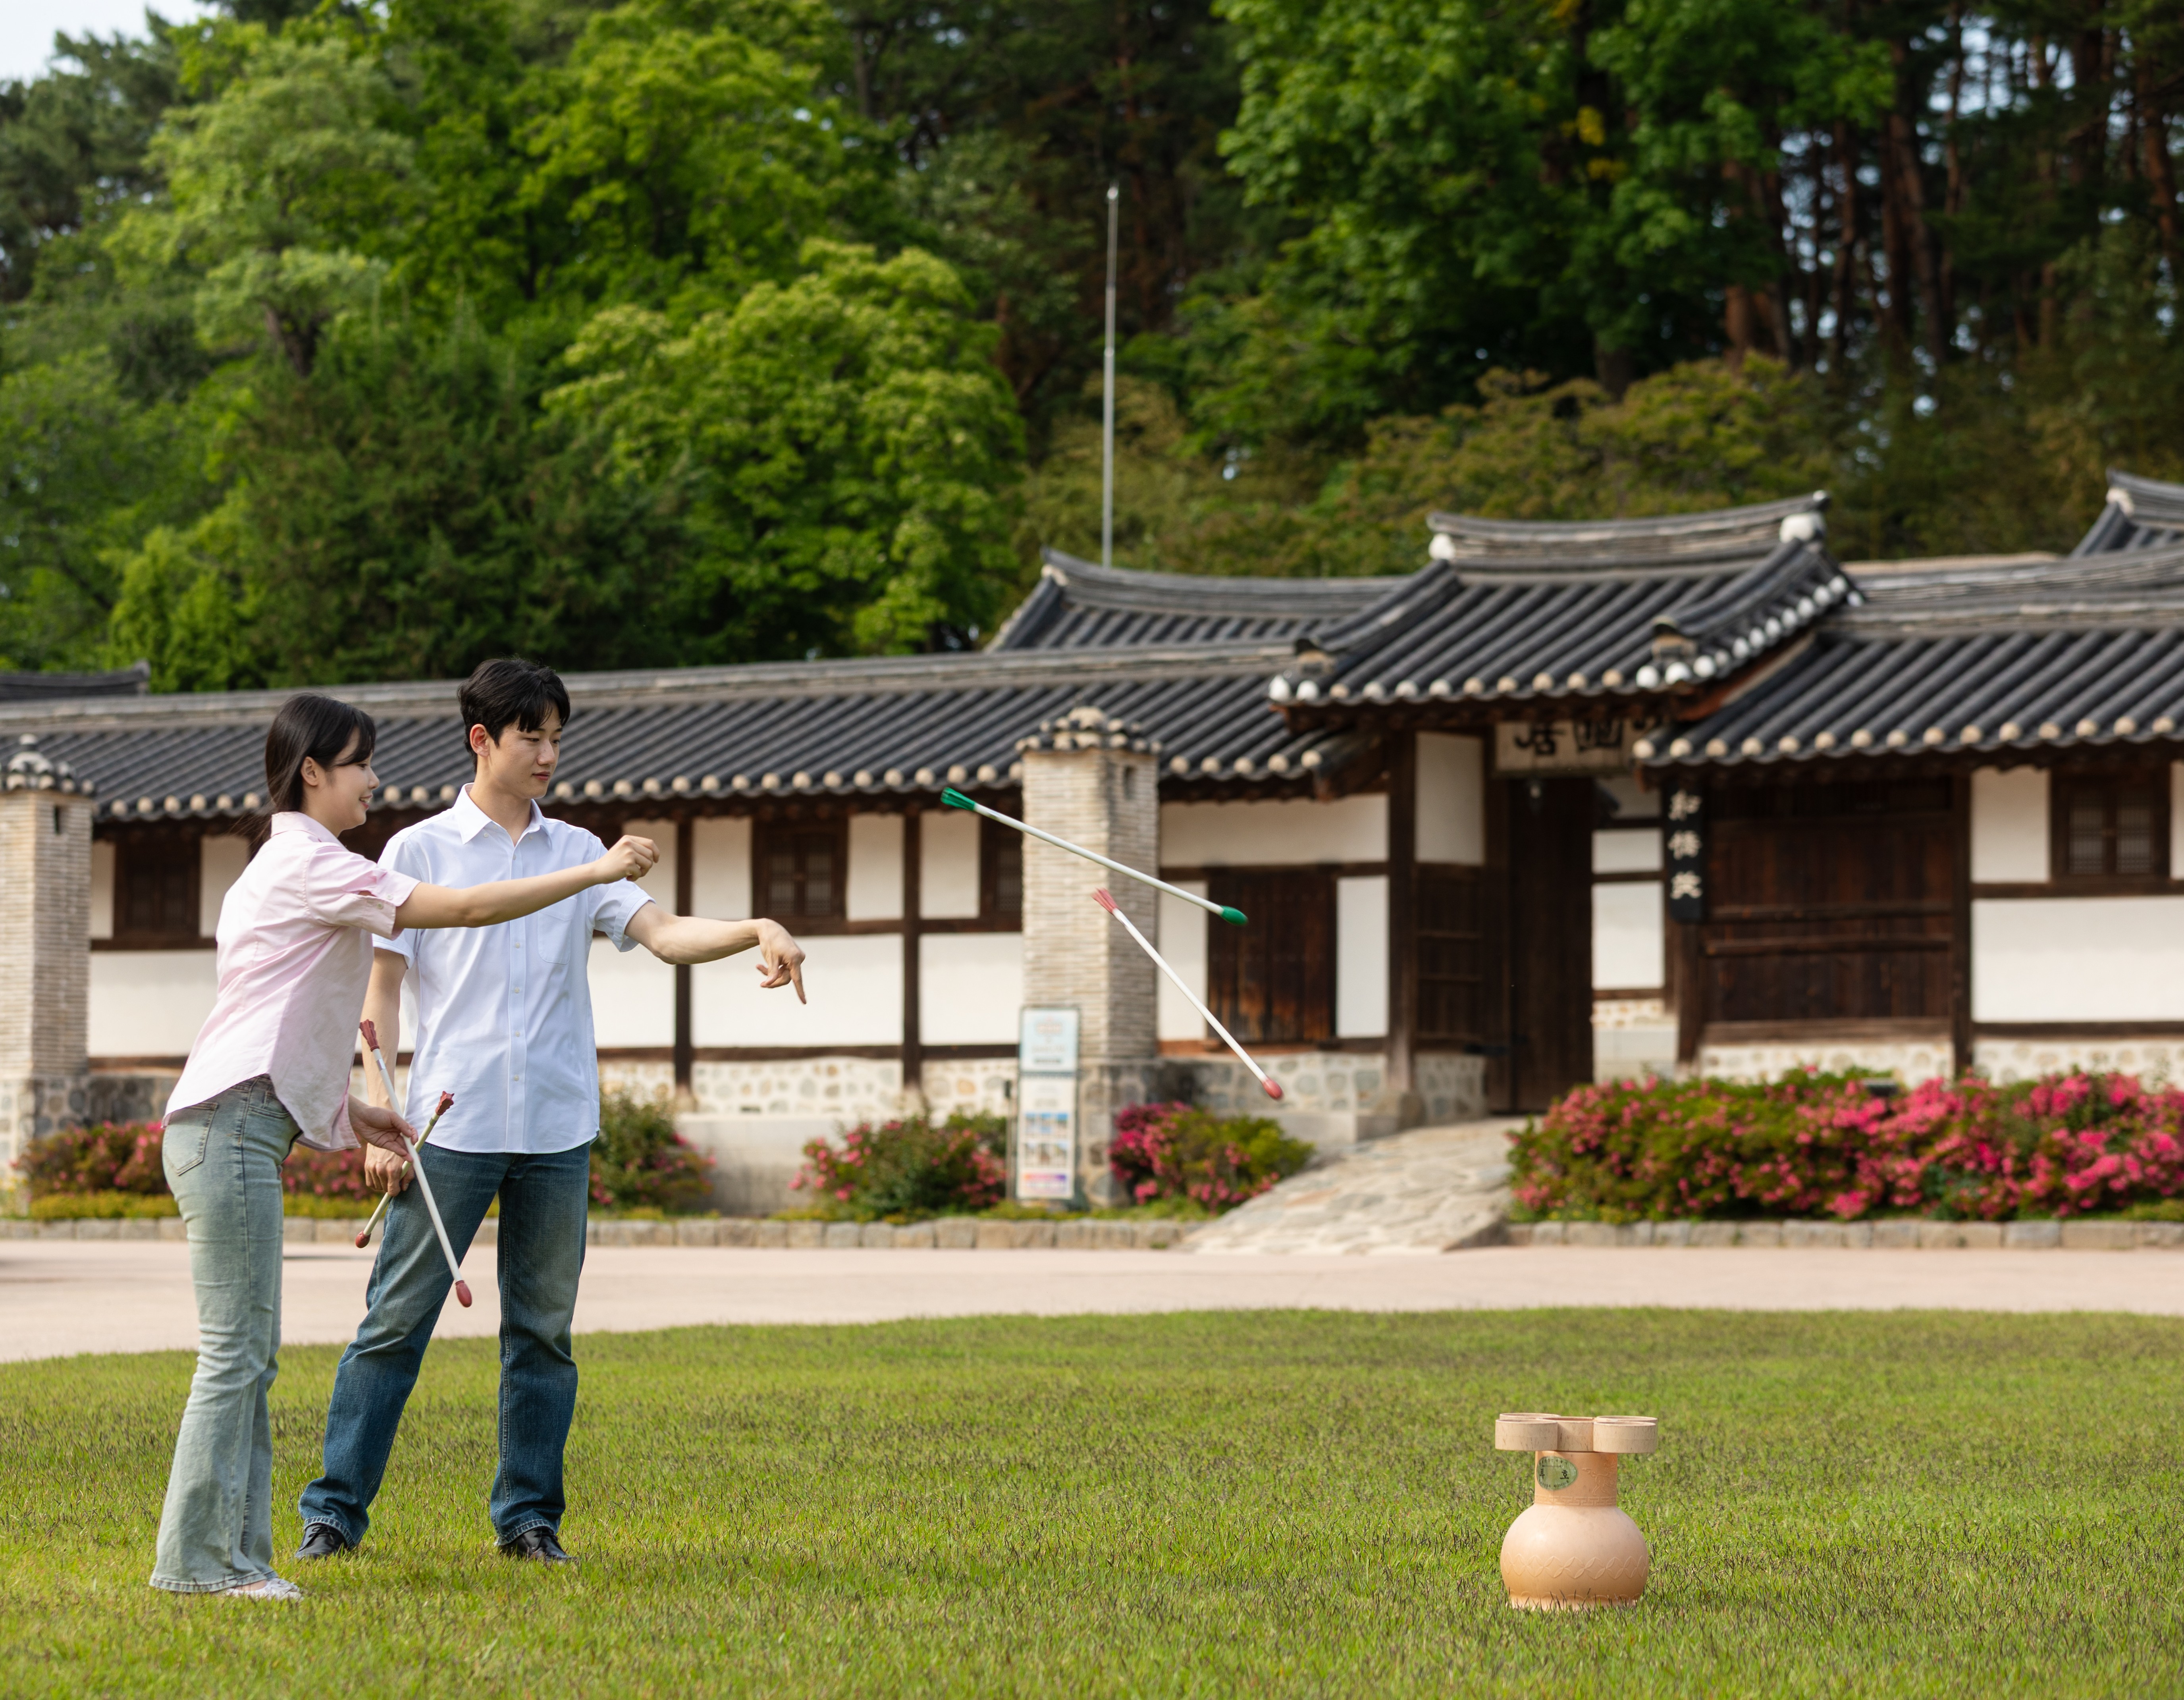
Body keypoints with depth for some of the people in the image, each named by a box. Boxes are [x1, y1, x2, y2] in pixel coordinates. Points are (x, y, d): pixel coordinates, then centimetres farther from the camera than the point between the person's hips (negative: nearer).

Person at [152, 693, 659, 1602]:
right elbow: (461, 908, -15)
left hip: (236, 1129, 10)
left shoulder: (285, 866, 23)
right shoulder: (308, 864, -9)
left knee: (250, 1356, 8)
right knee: (236, 1353, -9)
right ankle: (196, 1559, -8)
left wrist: (352, 1112, 23)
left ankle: (235, 1555, 8)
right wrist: (596, 872, -11)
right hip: (233, 1126, -10)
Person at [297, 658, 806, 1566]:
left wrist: (758, 931, -18)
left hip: (557, 1132, 3)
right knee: (396, 1322, -3)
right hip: (451, 1126, -3)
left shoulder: (577, 852, 12)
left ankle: (528, 1515, 14)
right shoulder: (419, 851, 3)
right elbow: (381, 992, 1)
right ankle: (336, 1508, 4)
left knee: (544, 1331, 7)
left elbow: (664, 933, 1)